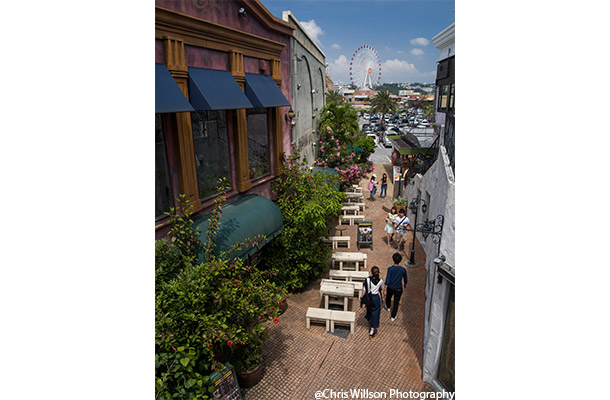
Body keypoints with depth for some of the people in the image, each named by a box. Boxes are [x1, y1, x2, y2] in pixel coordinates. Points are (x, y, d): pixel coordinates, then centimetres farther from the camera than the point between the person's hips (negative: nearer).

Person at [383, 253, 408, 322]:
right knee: (396, 302, 14)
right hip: (398, 289, 0)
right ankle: (393, 317, 22)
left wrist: (385, 290, -10)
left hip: (390, 288, 0)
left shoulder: (390, 269, -22)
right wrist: (405, 284, 22)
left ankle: (388, 307, 56)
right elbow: (405, 279, 0)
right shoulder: (403, 269, -16)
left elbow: (387, 280, -19)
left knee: (388, 297, 29)